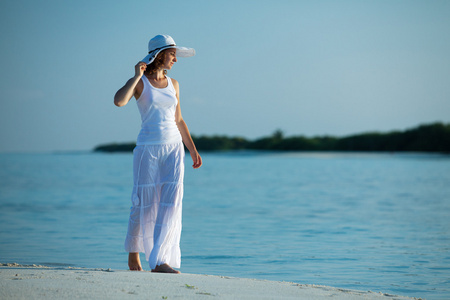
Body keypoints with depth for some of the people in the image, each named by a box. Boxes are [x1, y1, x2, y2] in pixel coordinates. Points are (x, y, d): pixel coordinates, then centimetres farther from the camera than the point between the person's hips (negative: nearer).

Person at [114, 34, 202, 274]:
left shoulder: (173, 84, 12)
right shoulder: (138, 82, -3)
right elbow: (119, 101, -24)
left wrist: (193, 150, 16)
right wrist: (138, 76, -15)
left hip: (173, 148, 4)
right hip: (148, 148, -4)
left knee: (172, 200, -10)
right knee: (143, 203, 3)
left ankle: (159, 261, -13)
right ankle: (133, 250, 28)